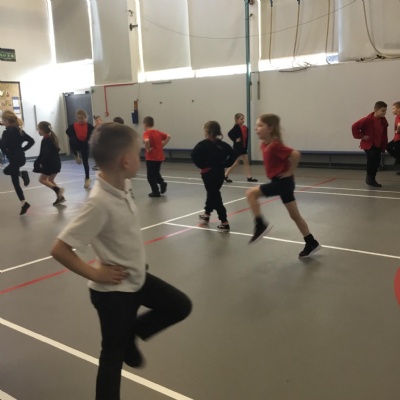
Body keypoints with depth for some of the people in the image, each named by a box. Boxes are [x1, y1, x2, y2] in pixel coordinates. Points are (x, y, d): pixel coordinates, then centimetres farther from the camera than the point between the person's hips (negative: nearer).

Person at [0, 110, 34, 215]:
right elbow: (31, 141, 10)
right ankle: (22, 174, 8)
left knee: (15, 182, 3)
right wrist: (22, 149, 8)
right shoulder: (19, 130, 7)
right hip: (21, 158, 9)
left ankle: (24, 203, 1)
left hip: (15, 159, -9)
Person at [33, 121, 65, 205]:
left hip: (50, 163, -9)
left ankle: (58, 189, -10)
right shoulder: (52, 137, 11)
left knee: (42, 179, 4)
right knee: (50, 180, 16)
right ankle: (60, 196, 12)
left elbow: (46, 154, -22)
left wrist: (41, 163, -13)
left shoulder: (45, 140, -16)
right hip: (56, 162, 9)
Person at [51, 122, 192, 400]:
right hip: (114, 290, -7)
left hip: (138, 277, 8)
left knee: (181, 306, 16)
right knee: (113, 356, 9)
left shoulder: (125, 185, -6)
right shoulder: (100, 203, -30)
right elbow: (60, 250, -28)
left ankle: (130, 337, 29)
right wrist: (96, 274, -20)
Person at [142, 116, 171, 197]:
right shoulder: (158, 132, 8)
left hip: (151, 158, -7)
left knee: (150, 175, 5)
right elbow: (168, 137, 8)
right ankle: (162, 182, 5)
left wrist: (148, 149, -19)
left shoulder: (146, 133, -14)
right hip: (159, 157, 7)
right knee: (156, 173, 26)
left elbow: (146, 141, -34)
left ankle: (156, 191, 9)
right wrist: (162, 146, 6)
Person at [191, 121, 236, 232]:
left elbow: (194, 155, -24)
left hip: (209, 173, -6)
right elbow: (233, 155, -2)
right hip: (220, 173, 6)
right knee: (212, 194, 25)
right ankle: (206, 215, 45)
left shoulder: (204, 144, -11)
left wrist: (201, 165, -12)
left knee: (215, 198, -2)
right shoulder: (222, 144, 3)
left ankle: (224, 223, -6)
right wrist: (224, 165, 4)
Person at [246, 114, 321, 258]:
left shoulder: (275, 145, -21)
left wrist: (290, 172, -19)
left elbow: (295, 154, -30)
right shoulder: (265, 144, 7)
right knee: (294, 215, 15)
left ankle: (261, 225, -6)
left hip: (282, 181, -10)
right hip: (280, 181, 10)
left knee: (251, 193, -11)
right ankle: (311, 243, 25)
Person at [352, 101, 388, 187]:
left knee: (377, 162, 4)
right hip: (368, 144, -6)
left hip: (378, 145, 6)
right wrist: (361, 136, -16)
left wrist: (384, 146, 6)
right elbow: (354, 126, -17)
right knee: (372, 157, -26)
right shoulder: (368, 119, -18)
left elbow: (384, 135, 13)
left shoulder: (383, 121, 2)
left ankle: (372, 179, 19)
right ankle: (369, 176, -6)